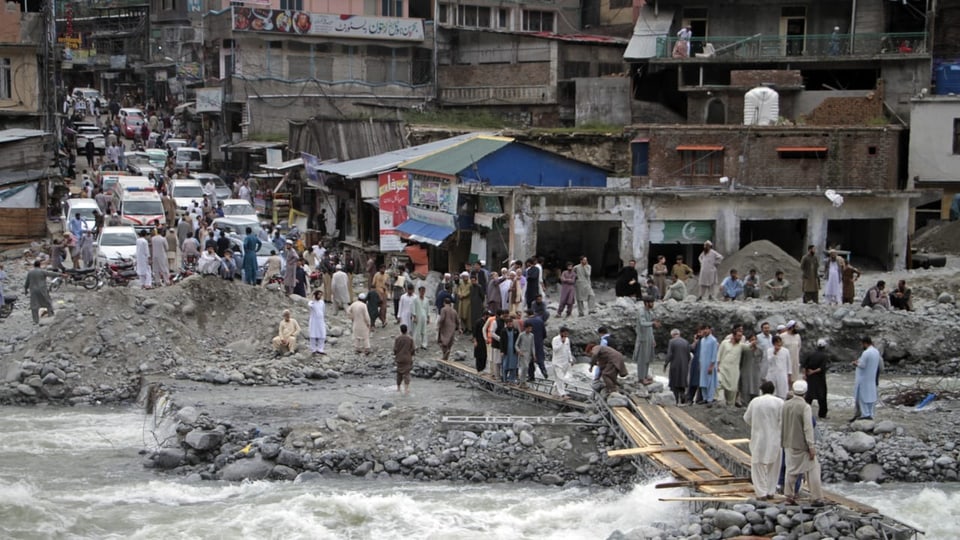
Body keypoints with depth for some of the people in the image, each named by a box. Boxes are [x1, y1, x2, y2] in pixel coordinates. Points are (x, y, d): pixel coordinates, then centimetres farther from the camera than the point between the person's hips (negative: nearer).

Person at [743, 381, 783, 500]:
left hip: (758, 438, 0)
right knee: (773, 466, 15)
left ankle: (761, 492, 4)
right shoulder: (780, 402, -7)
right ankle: (771, 491, 18)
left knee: (758, 465, 8)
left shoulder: (754, 402, -3)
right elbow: (783, 421, -11)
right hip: (774, 438, 0)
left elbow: (747, 418, 6)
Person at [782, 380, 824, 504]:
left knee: (791, 470, 13)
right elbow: (808, 428, -19)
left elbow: (781, 425, 7)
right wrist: (811, 447, -15)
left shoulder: (785, 405, 1)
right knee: (812, 470, 5)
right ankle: (817, 498, 7)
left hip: (789, 444, 6)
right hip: (802, 445, -6)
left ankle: (789, 497, 15)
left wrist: (782, 442, 18)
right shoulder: (805, 407, -18)